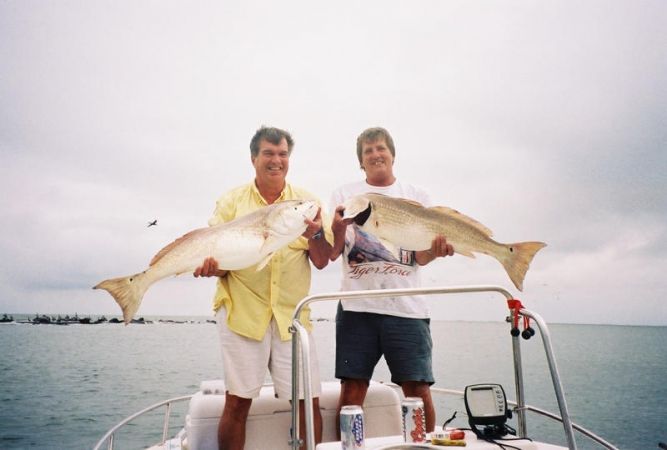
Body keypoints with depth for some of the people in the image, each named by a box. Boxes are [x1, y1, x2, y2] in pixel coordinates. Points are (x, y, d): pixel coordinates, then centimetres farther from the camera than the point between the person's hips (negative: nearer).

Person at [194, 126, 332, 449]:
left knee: (309, 401, 3)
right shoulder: (231, 201, 5)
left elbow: (321, 262, 3)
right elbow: (216, 258, 4)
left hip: (292, 314, 2)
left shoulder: (307, 201, 8)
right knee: (237, 401, 2)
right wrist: (211, 266, -18)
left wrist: (315, 234, -16)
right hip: (242, 311, -1)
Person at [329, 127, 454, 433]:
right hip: (356, 306, 0)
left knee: (418, 389, 2)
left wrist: (436, 249, -17)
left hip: (406, 307, 1)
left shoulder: (417, 197, 13)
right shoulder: (345, 195, 11)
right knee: (352, 388, 1)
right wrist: (339, 225, -19)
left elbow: (421, 257, 6)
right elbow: (332, 253, 1)